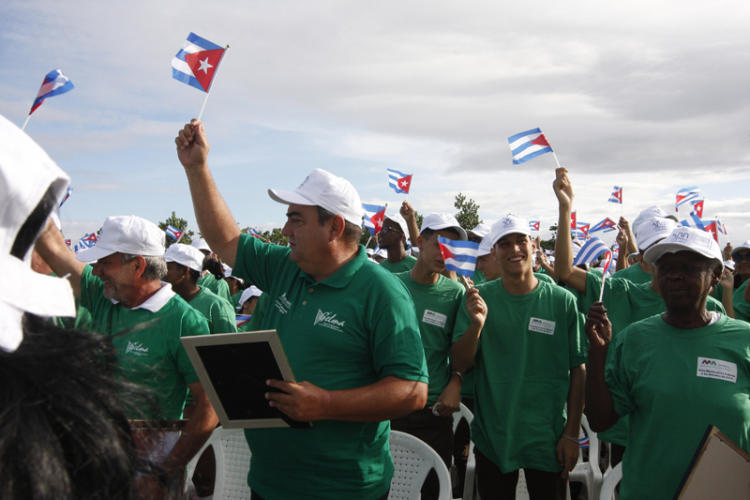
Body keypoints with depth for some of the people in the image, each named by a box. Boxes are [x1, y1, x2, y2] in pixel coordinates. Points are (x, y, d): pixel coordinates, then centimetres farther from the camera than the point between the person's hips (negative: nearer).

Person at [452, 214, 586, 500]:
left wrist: (572, 434, -3)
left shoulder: (563, 301, -6)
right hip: (492, 438, 1)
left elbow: (578, 370, -2)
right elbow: (460, 364, -6)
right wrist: (475, 325, -24)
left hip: (548, 440, -1)